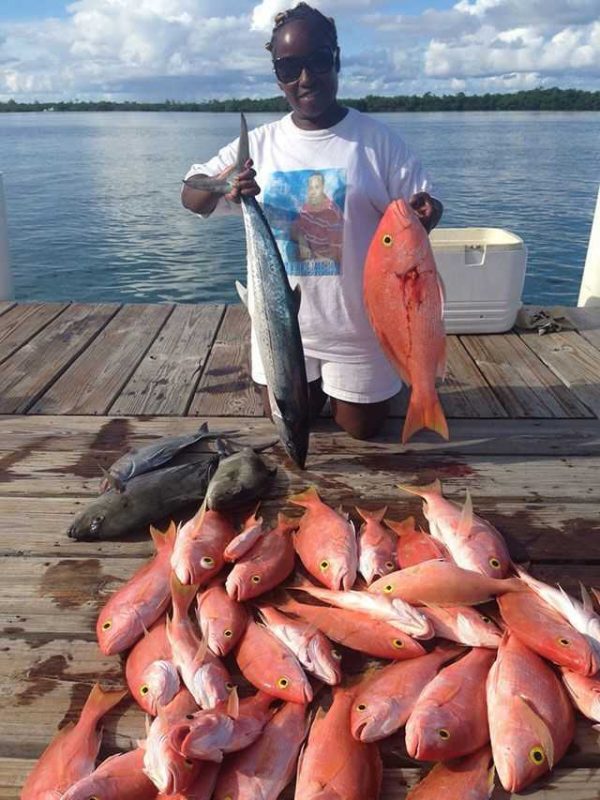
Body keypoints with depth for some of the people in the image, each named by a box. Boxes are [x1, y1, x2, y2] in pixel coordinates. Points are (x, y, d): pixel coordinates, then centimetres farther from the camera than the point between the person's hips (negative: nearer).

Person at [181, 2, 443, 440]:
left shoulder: (377, 139, -8)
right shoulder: (260, 143, -1)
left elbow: (420, 210, -6)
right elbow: (191, 196, -1)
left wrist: (423, 212, -31)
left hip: (357, 322, -2)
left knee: (363, 429, 12)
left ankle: (343, 385, 44)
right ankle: (317, 384, 49)